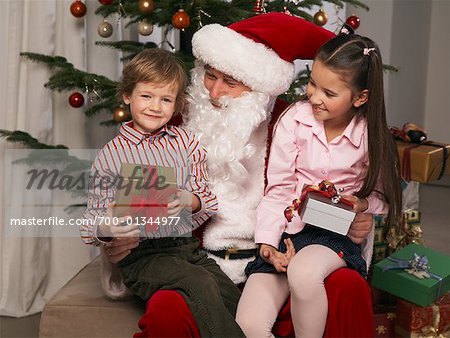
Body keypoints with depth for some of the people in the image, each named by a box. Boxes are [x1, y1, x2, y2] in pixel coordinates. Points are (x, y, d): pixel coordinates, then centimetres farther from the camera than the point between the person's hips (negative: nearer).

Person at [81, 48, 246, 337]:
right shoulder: (110, 155, -1)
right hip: (141, 255, -4)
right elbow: (92, 218, -1)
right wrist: (106, 228, -25)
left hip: (188, 246, 4)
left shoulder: (186, 141, 9)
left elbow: (208, 199, 7)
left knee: (237, 301, -14)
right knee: (201, 284, -28)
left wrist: (189, 202, -17)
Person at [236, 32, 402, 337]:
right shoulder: (295, 120, -3)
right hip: (287, 230, 1)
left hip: (339, 234, -1)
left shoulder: (371, 136, -2)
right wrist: (267, 242, -11)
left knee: (303, 273, -37)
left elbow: (383, 198, 9)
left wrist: (363, 204, -14)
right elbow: (278, 189, -1)